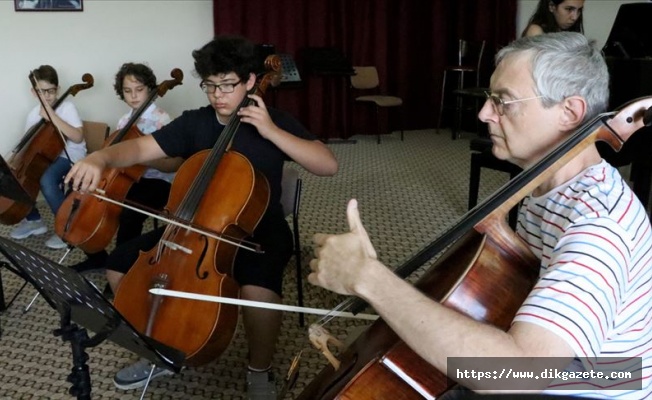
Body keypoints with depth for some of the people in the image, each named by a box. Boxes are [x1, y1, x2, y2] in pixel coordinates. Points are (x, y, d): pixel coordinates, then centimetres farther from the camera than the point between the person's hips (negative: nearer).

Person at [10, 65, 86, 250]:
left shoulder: (67, 107, -13)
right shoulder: (34, 113, 4)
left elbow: (78, 137, -26)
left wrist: (52, 116, -30)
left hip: (70, 156, -7)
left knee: (47, 180, -33)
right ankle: (34, 220, 12)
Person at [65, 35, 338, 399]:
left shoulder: (275, 121, -6)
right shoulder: (194, 123, 1)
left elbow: (329, 165, -17)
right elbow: (140, 148, -10)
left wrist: (272, 131, -23)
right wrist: (101, 158, -32)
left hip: (260, 230, -4)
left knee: (259, 290, -36)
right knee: (120, 266, -4)